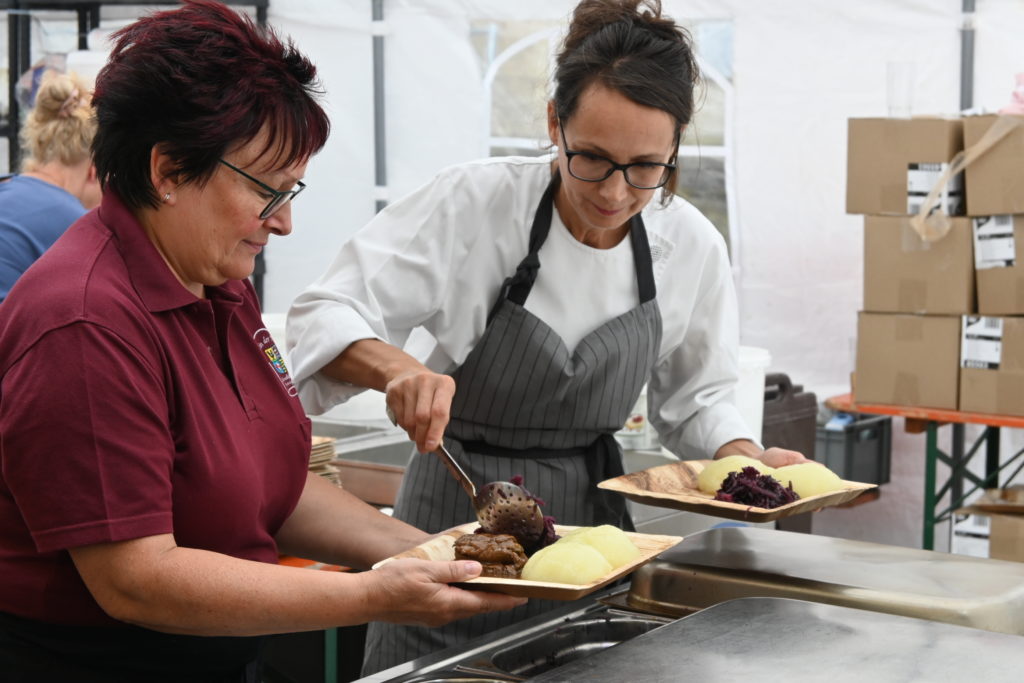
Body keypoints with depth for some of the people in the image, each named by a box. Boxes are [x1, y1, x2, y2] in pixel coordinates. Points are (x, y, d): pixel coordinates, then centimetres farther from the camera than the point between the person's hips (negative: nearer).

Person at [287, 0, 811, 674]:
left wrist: (750, 460, -11)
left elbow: (695, 397, 8)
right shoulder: (473, 202, -18)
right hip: (457, 516, -3)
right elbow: (325, 316, -18)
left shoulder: (691, 246, -6)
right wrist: (397, 367, -38)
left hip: (590, 518, 3)